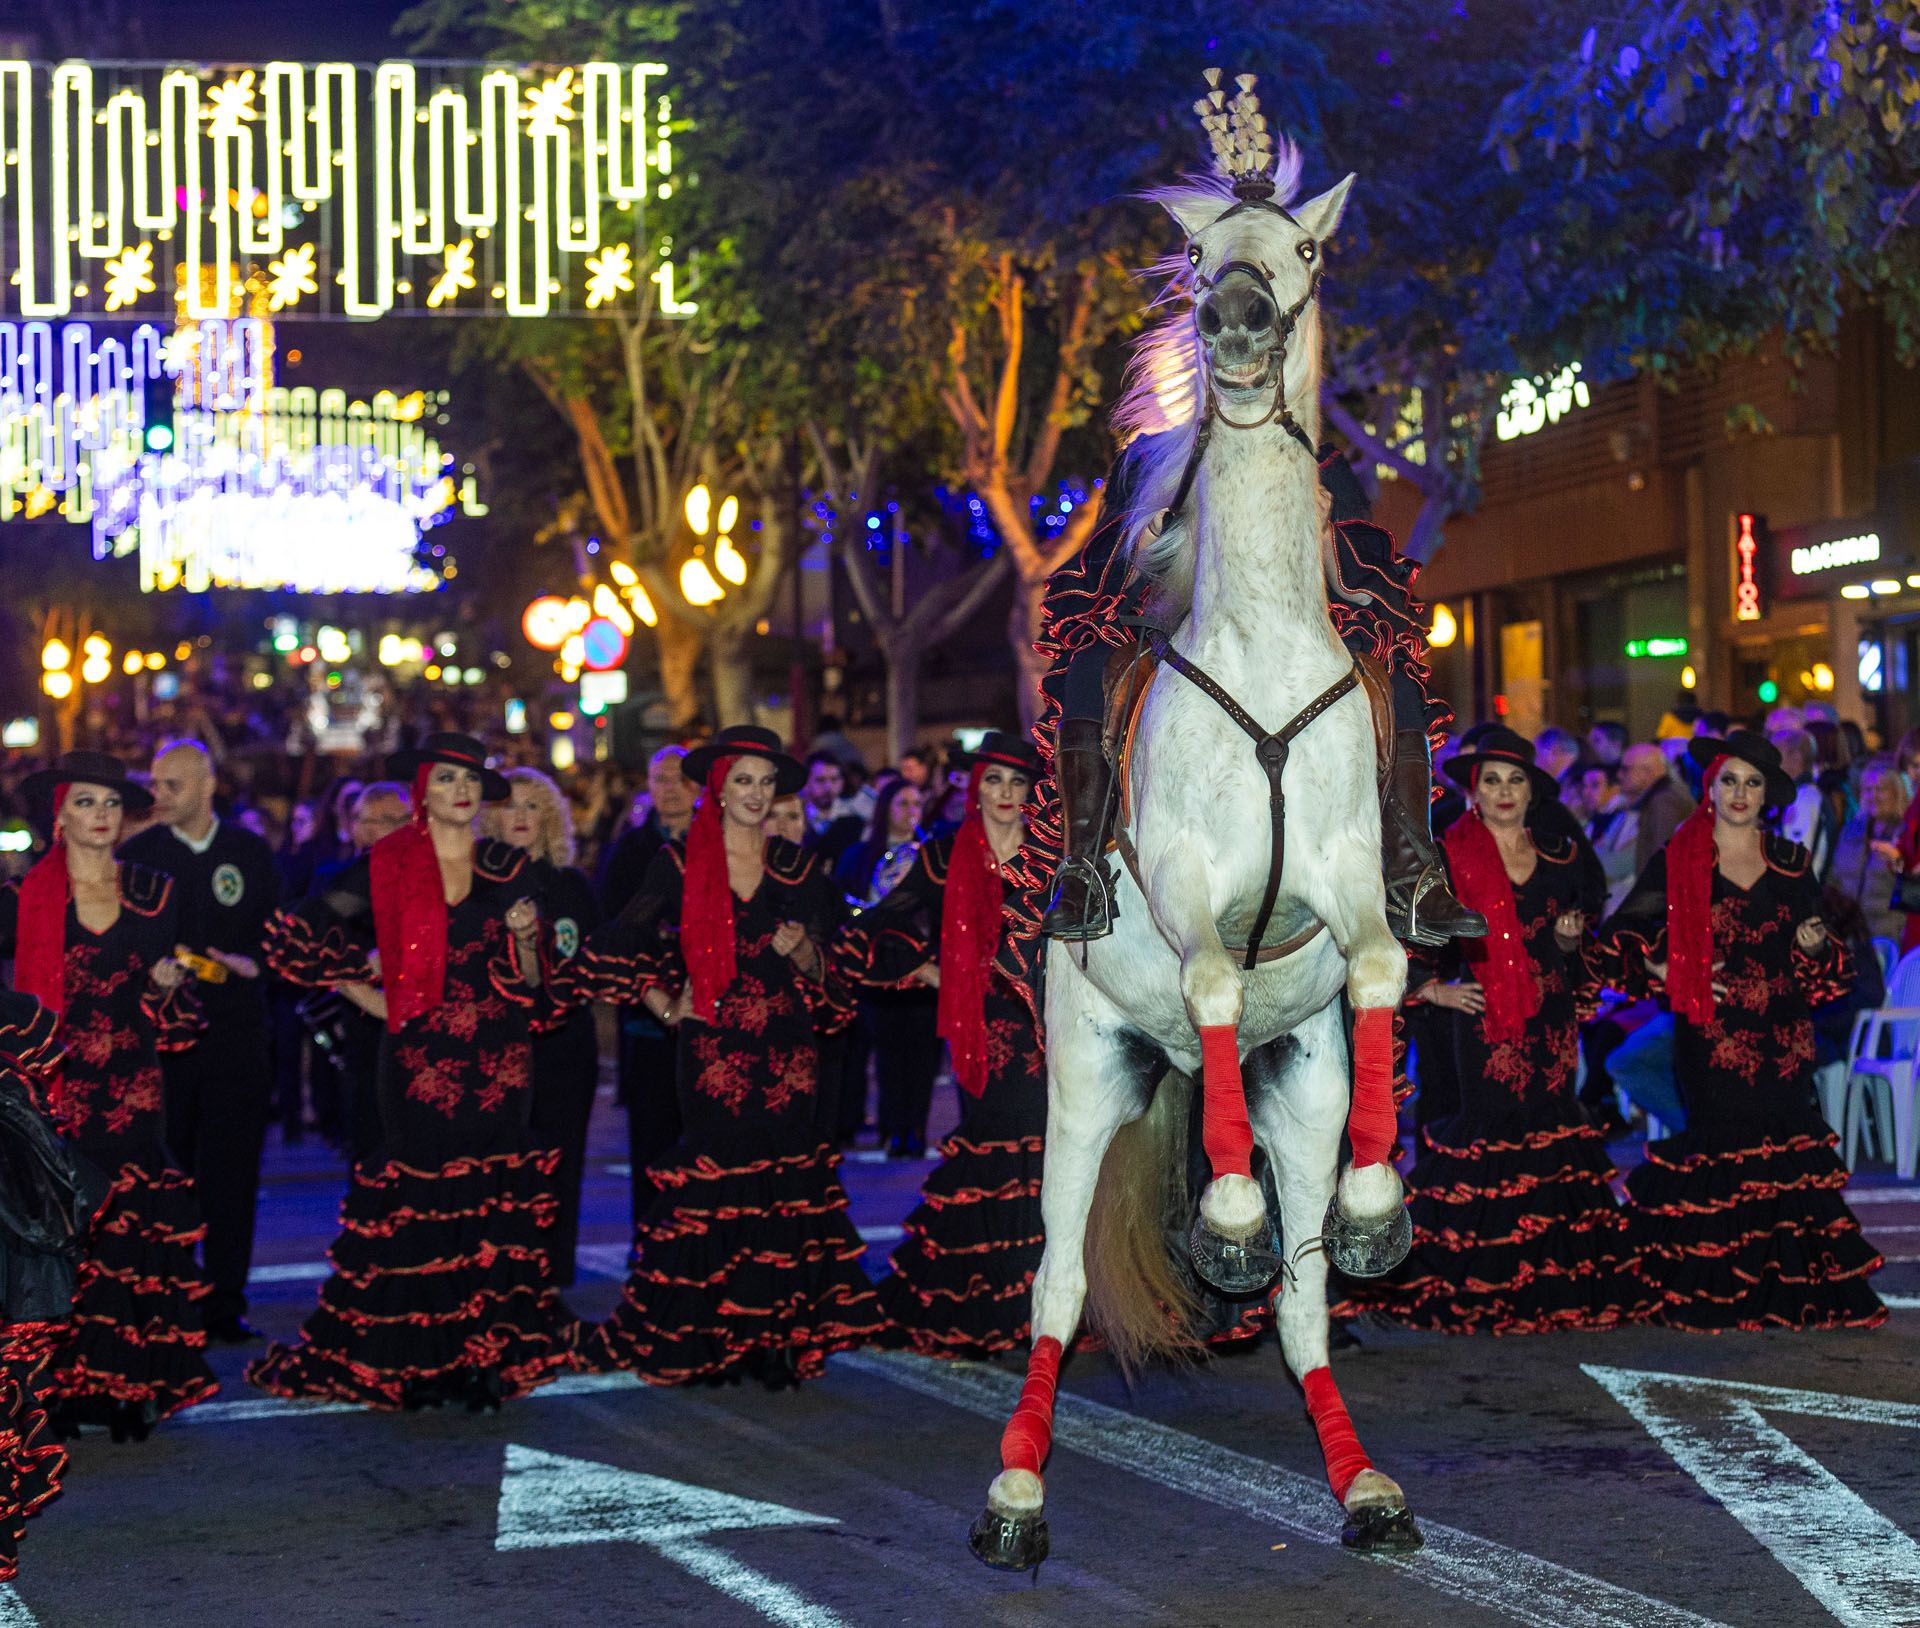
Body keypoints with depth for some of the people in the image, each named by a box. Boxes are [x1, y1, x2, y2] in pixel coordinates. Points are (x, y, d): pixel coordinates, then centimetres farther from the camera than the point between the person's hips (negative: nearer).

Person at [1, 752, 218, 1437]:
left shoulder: (154, 894, 10)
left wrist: (169, 987, -4)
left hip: (131, 1096, 2)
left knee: (131, 1241, -4)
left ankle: (127, 1387, 2)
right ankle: (60, 1388, 2)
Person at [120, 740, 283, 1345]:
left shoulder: (250, 852, 8)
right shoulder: (138, 854, 4)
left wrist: (251, 963, -8)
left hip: (235, 1029, 1)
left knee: (231, 1175, 1)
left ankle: (225, 1306, 7)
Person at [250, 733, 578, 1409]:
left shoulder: (508, 869, 8)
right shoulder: (387, 867, 1)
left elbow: (531, 984, 8)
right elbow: (296, 938, 5)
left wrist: (526, 938, -12)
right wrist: (368, 998, 2)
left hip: (496, 1061, 2)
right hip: (419, 1061, -2)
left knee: (492, 1201, 1)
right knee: (419, 1203, -3)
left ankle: (488, 1353, 7)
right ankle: (415, 1362, 4)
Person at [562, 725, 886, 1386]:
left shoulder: (798, 868, 10)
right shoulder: (680, 863, 4)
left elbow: (825, 975, 13)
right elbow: (617, 949, 9)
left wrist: (804, 952, -7)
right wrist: (665, 1005, 2)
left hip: (783, 1055, 2)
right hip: (711, 1052, -2)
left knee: (783, 1185, -3)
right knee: (713, 1183, -6)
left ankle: (774, 1341, 3)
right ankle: (700, 1343, 2)